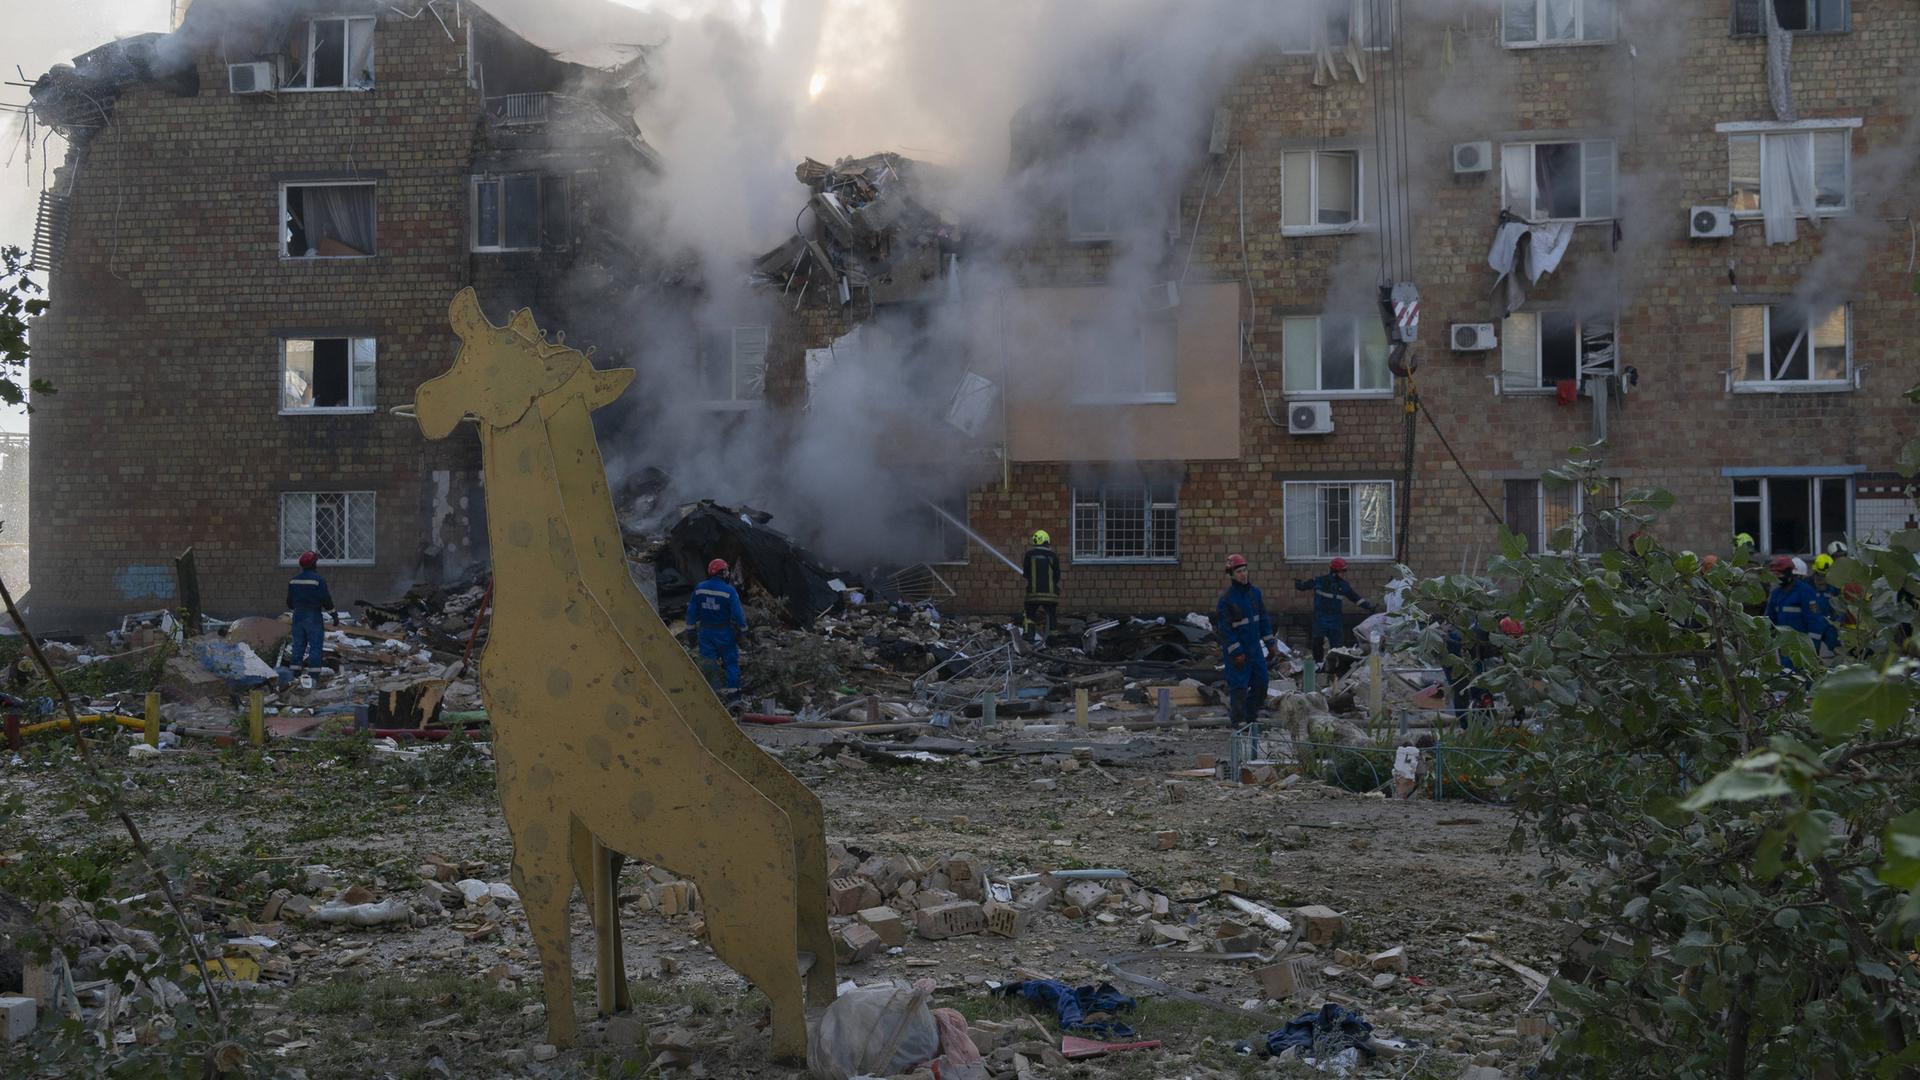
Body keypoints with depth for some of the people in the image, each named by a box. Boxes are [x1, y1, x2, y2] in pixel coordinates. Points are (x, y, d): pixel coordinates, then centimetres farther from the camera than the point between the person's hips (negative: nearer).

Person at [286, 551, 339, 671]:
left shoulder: (293, 580, 6)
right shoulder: (318, 580, -12)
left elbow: (289, 601, 14)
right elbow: (326, 600, -12)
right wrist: (335, 615, -4)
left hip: (298, 616, 6)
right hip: (313, 616, -5)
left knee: (298, 644, 12)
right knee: (316, 645, -2)